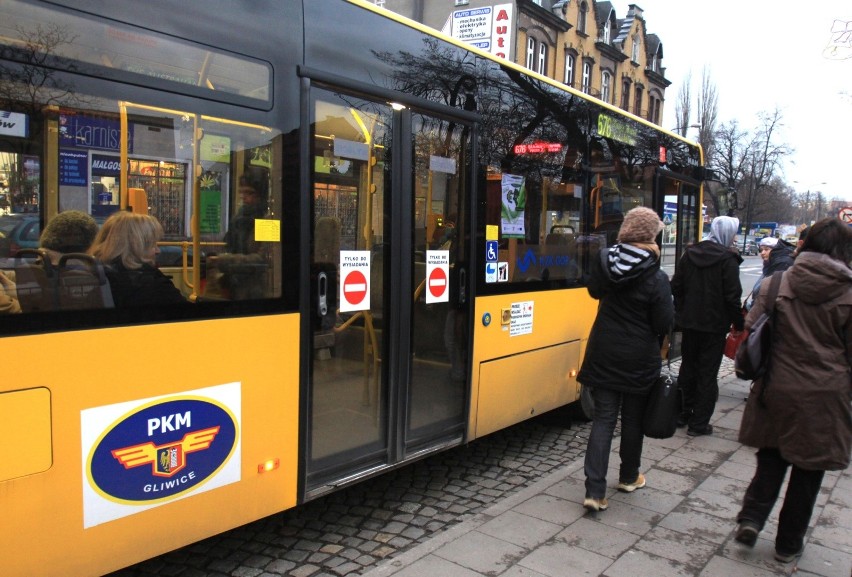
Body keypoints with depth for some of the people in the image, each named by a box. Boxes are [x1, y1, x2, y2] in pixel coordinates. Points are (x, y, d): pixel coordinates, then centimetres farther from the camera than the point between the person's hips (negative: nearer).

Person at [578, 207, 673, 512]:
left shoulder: (604, 261, -7)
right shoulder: (656, 278, -17)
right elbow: (664, 324, -13)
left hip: (603, 355, 3)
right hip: (639, 360, -2)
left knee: (603, 419, 6)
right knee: (633, 419, 17)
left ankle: (594, 491, -1)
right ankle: (629, 477, 36)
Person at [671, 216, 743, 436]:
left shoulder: (689, 253, 4)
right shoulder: (727, 258, -13)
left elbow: (676, 287, 6)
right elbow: (732, 296, -14)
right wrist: (738, 323, -4)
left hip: (689, 322, 5)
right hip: (714, 325, -5)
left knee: (688, 368, 17)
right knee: (707, 373, 2)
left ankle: (685, 414, 27)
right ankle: (699, 423, 6)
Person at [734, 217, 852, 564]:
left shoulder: (776, 285, -5)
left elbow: (750, 333, -1)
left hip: (776, 389, 1)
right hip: (823, 397, -1)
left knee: (772, 457, 21)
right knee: (808, 470, 13)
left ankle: (752, 517, 9)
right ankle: (789, 544, 24)